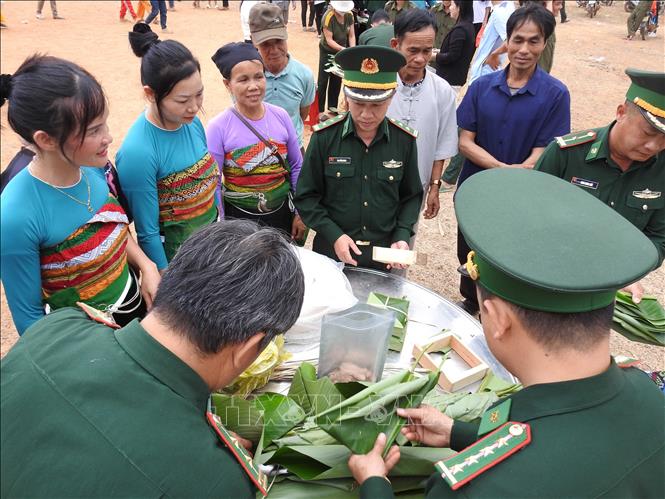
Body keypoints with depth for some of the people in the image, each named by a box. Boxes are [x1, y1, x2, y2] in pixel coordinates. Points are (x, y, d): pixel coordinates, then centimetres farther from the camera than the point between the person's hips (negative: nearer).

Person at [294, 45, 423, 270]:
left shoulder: (405, 140, -8)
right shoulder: (324, 137, -13)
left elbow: (412, 196, 3)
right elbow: (306, 197, -6)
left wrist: (402, 237, -11)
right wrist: (334, 236, -16)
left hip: (384, 256, 1)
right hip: (332, 252, -1)